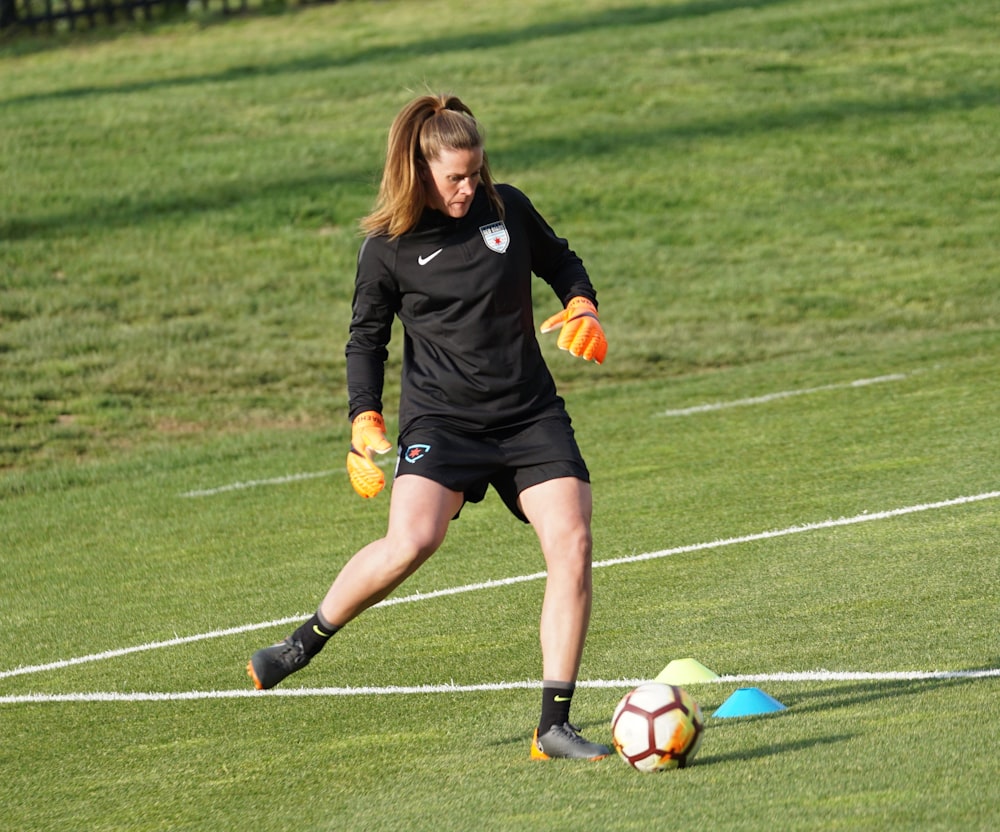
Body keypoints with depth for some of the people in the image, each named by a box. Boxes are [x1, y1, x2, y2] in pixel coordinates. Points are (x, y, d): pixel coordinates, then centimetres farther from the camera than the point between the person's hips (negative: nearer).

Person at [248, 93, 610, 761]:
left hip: (531, 416, 4)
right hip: (441, 417, -3)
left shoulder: (506, 209, 4)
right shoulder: (388, 247, -3)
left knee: (572, 542, -14)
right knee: (411, 542, -28)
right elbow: (367, 338, 7)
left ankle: (554, 727, -8)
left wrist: (582, 306, 2)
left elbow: (559, 261, 22)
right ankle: (305, 643, -2)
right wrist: (366, 421, -3)